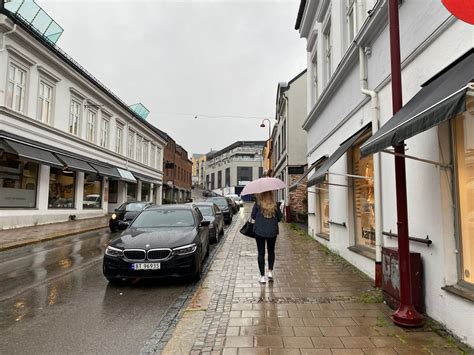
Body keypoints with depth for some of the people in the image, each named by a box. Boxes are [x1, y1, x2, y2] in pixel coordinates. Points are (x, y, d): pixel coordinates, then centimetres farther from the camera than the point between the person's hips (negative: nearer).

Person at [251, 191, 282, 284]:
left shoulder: (257, 204, -9)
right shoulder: (275, 205, -3)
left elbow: (253, 216, -2)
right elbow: (279, 218, 4)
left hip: (259, 231, -2)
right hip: (272, 231, 2)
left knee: (261, 253, 6)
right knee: (271, 251, 22)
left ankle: (262, 276, 8)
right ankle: (270, 271, 15)